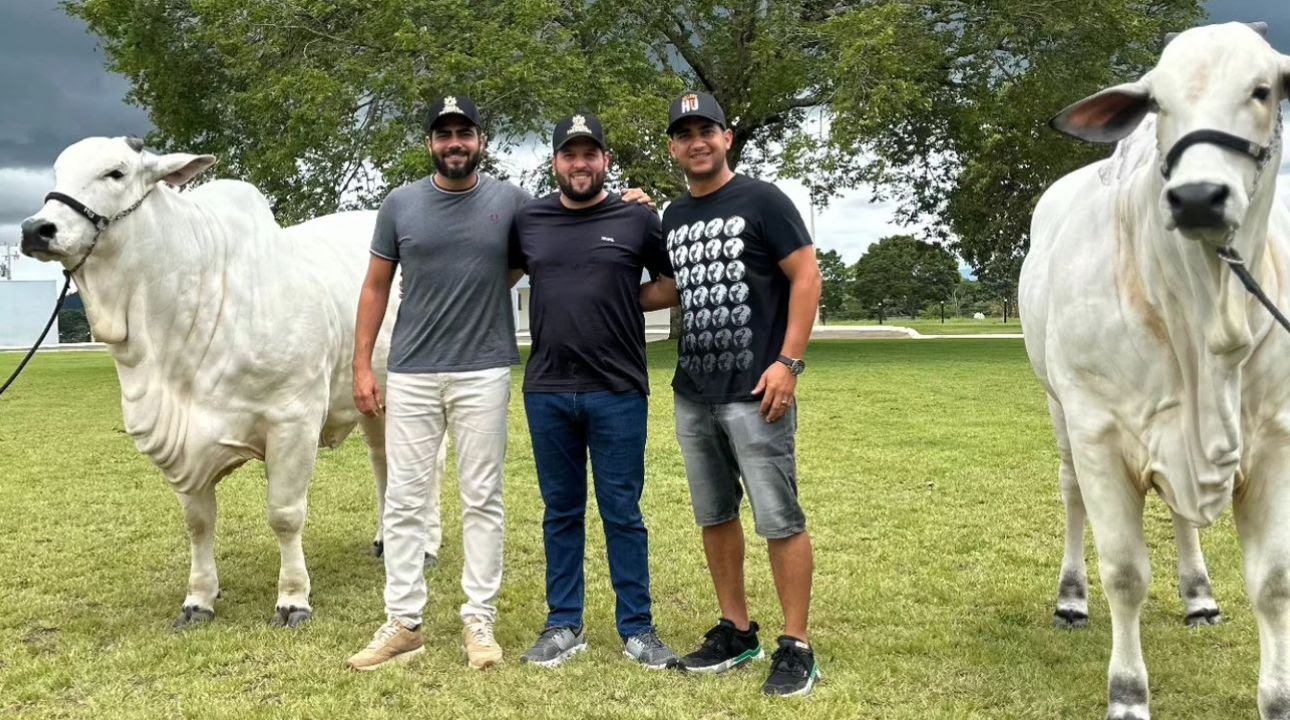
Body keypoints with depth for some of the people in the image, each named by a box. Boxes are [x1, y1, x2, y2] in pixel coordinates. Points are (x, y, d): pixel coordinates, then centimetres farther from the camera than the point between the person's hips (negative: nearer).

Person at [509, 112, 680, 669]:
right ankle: (564, 626, 22)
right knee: (561, 512, 12)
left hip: (618, 391, -2)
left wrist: (624, 301, 0)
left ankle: (637, 629, 15)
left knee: (622, 513, 4)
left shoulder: (638, 220, 0)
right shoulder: (527, 220, 6)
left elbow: (673, 283, 10)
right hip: (547, 391, 3)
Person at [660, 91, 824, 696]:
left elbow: (806, 276, -9)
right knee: (714, 516, 13)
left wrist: (789, 361, -15)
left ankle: (796, 647, 5)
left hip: (754, 392, -7)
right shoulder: (673, 218, 14)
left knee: (780, 521, -4)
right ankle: (736, 632, 26)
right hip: (692, 395, 7)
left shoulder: (761, 201, -4)